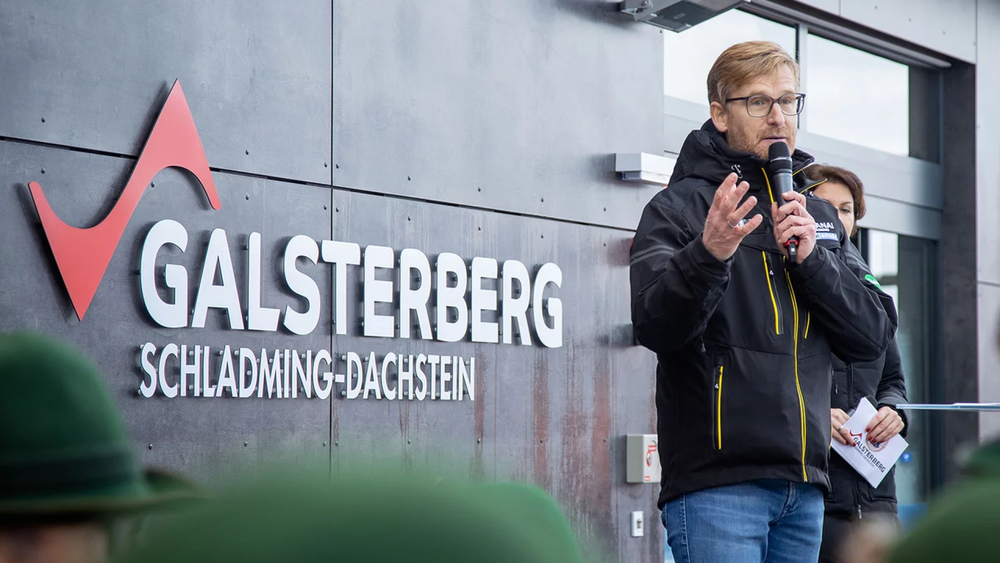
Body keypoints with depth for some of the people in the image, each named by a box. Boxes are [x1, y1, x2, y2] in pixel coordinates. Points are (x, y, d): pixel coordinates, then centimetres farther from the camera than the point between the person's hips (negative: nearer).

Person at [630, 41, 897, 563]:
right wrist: (708, 255, -31)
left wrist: (811, 257, -6)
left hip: (804, 488, 6)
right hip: (716, 482, -6)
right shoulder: (678, 207, 0)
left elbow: (874, 334, 9)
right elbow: (654, 326, -14)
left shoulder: (819, 216, 18)